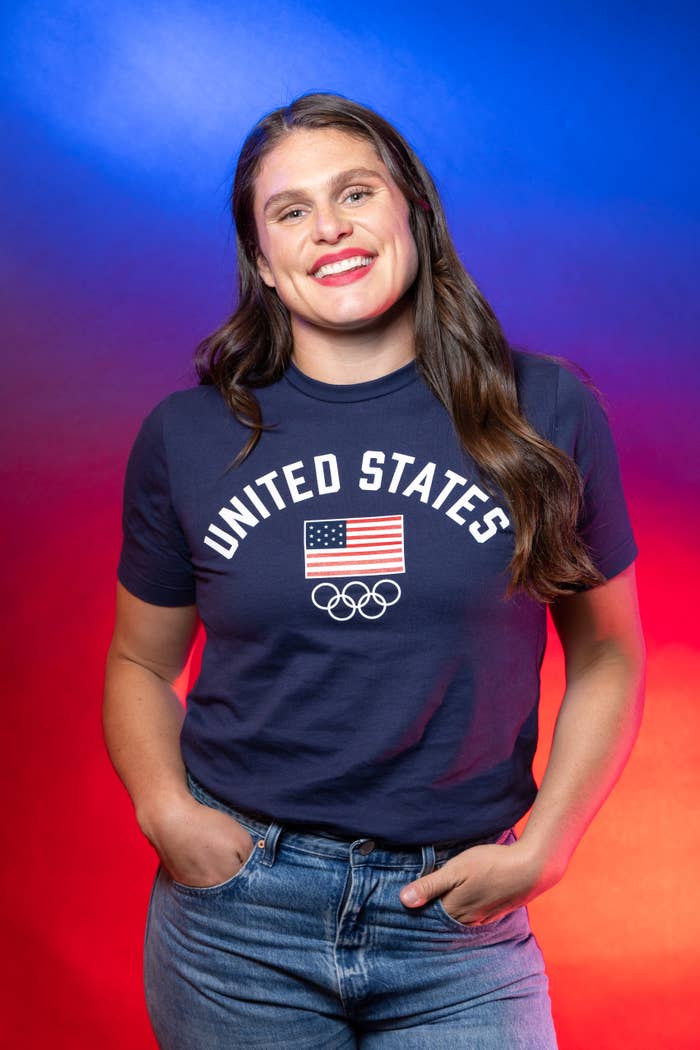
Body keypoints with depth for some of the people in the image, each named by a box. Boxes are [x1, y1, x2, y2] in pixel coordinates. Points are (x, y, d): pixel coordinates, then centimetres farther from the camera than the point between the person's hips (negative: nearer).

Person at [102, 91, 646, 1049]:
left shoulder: (546, 412, -3)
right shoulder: (186, 436, -1)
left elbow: (606, 657, 3)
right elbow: (140, 663, 8)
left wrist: (542, 849, -5)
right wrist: (164, 810, -8)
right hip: (235, 913, 1)